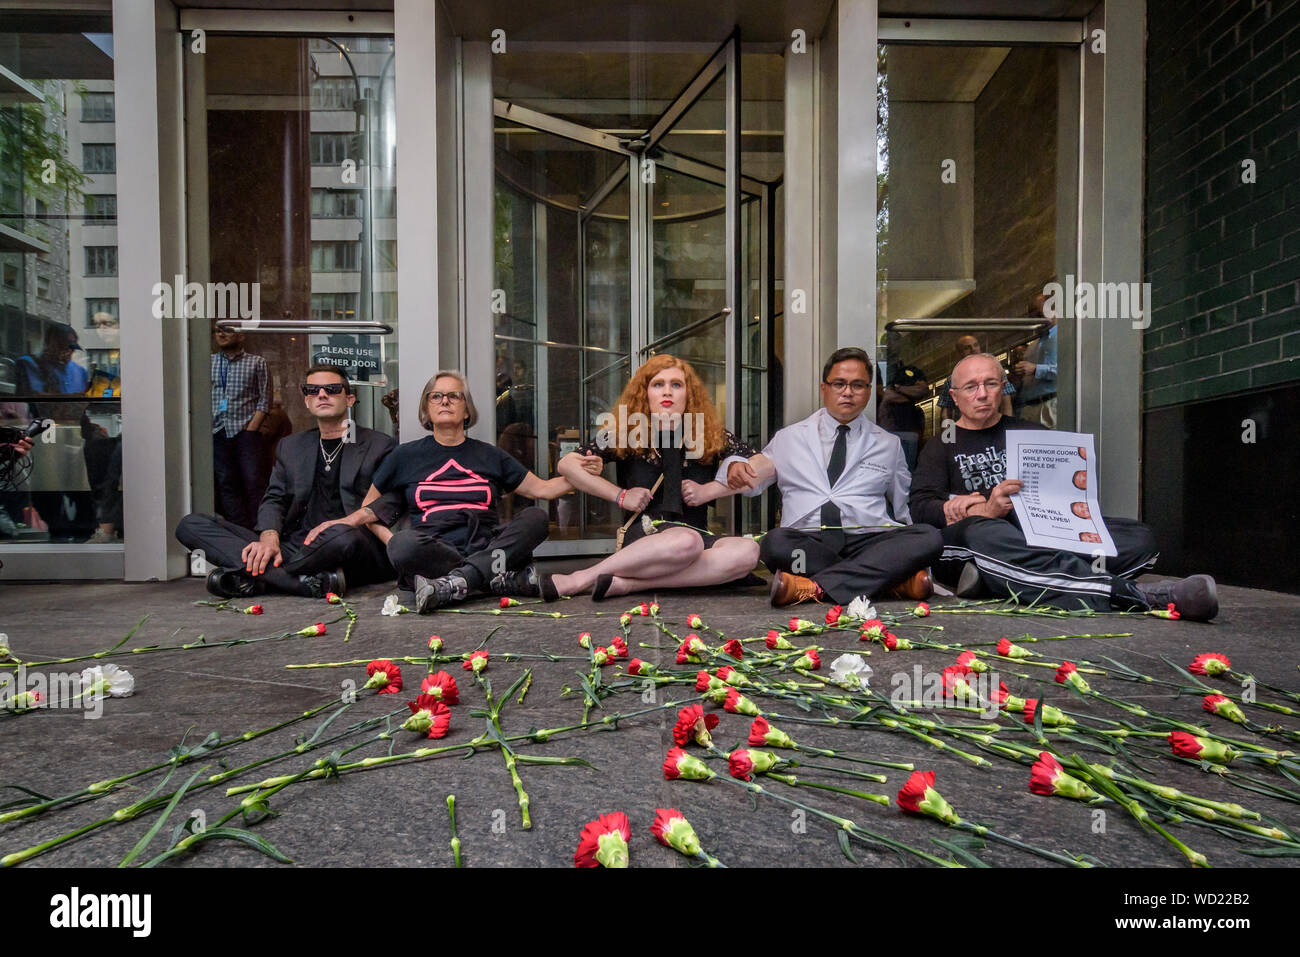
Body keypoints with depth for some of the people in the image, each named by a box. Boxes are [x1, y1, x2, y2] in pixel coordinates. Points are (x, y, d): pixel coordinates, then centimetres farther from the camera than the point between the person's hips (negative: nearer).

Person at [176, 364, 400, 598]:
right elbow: (274, 498, 14)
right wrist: (269, 536, -8)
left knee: (341, 536, -41)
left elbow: (393, 501, -3)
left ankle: (252, 576, -20)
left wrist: (346, 522, -19)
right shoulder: (291, 446, 25)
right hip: (294, 547, 5)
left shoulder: (379, 445, 10)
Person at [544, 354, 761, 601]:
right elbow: (567, 464, 2)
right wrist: (620, 495, -5)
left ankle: (626, 584, -30)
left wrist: (708, 491, -3)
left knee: (748, 550, -30)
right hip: (642, 537, -3)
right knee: (688, 541, -38)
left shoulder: (712, 435, 7)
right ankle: (582, 579, -28)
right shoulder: (626, 434, 4)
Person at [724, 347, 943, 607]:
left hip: (868, 540, 2)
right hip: (806, 540, -1)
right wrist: (735, 468, -6)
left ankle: (814, 587, -36)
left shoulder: (888, 444, 21)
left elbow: (907, 506, 24)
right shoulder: (788, 438, 18)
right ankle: (892, 580, -29)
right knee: (776, 542, -36)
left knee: (929, 538, -28)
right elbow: (750, 481, 18)